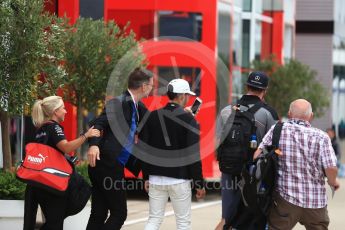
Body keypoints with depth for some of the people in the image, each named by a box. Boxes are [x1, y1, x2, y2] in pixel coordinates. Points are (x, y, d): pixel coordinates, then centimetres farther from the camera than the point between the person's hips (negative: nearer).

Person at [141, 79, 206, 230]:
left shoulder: (153, 117, 5)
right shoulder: (188, 119, -9)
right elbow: (193, 155, -10)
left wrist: (146, 177, 15)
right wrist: (199, 184, -4)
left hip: (156, 179, 4)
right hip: (179, 179, -4)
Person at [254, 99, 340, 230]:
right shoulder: (321, 137, -3)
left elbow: (257, 156, -6)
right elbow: (331, 168, -11)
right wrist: (333, 182, 10)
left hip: (285, 196, -1)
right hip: (316, 202, 1)